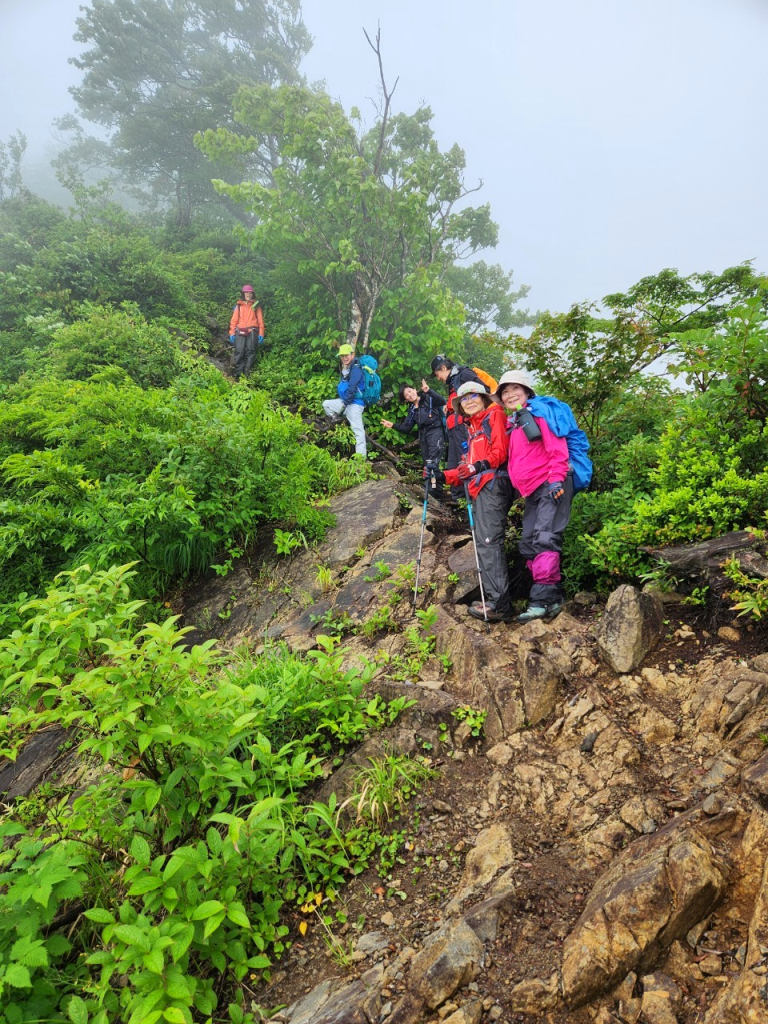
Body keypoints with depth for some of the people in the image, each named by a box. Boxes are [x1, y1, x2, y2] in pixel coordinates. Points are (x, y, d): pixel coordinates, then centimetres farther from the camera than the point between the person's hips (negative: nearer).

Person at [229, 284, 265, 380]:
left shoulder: (256, 305, 13)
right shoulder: (238, 305, 15)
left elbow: (260, 320, 9)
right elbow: (234, 320, 12)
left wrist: (261, 334, 1)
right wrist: (232, 333, 3)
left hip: (252, 331, 0)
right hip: (240, 331, 0)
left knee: (250, 352, -8)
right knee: (239, 352, -8)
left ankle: (247, 374, -9)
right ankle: (237, 375, -10)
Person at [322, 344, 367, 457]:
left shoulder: (356, 369, -15)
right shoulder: (345, 369, 15)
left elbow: (351, 389, -21)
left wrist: (344, 404, -19)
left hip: (355, 403, -10)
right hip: (345, 401, 10)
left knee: (358, 430, -12)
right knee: (326, 404, 18)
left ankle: (361, 458, -15)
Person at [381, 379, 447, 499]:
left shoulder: (429, 399, 1)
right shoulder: (412, 410, 17)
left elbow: (442, 401, -19)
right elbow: (406, 428, 14)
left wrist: (429, 391, -31)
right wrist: (393, 426, -2)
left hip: (435, 431, -7)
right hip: (423, 435, 7)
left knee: (432, 461, -22)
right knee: (427, 463, 8)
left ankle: (435, 489, -27)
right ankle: (437, 494, 15)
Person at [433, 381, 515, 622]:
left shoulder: (494, 415, 6)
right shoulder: (472, 428, 29)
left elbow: (501, 450, -10)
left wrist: (481, 465, -26)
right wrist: (443, 476, 17)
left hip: (493, 483, -9)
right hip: (481, 488, 9)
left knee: (489, 541, -17)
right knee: (484, 541, 4)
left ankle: (499, 604, -20)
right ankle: (495, 600, 5)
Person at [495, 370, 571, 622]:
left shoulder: (538, 413, -1)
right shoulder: (512, 425, 21)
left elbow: (557, 447, -11)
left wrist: (556, 478, -20)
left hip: (552, 486, -9)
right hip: (532, 492, 9)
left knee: (544, 538, -19)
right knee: (528, 545, 5)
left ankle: (543, 599, -19)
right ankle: (555, 598, 10)